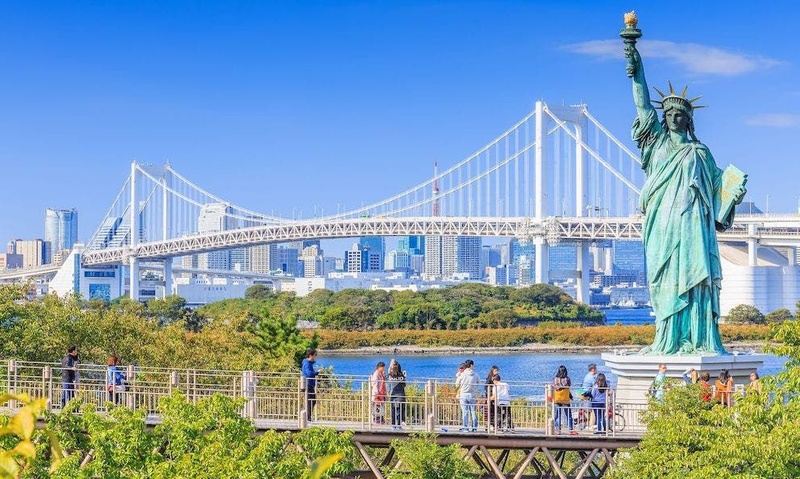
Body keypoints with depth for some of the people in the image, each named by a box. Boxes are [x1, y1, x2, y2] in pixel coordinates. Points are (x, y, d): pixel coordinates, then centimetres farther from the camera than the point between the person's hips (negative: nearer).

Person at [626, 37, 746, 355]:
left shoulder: (700, 153, 15)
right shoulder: (658, 142, 15)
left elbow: (718, 184, 16)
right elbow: (644, 108, 5)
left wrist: (734, 195, -5)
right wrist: (637, 74, -5)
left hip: (691, 224, -1)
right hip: (662, 224, 1)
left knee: (694, 277, -10)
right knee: (664, 280, -4)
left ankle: (699, 341, -13)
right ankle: (667, 341, -6)